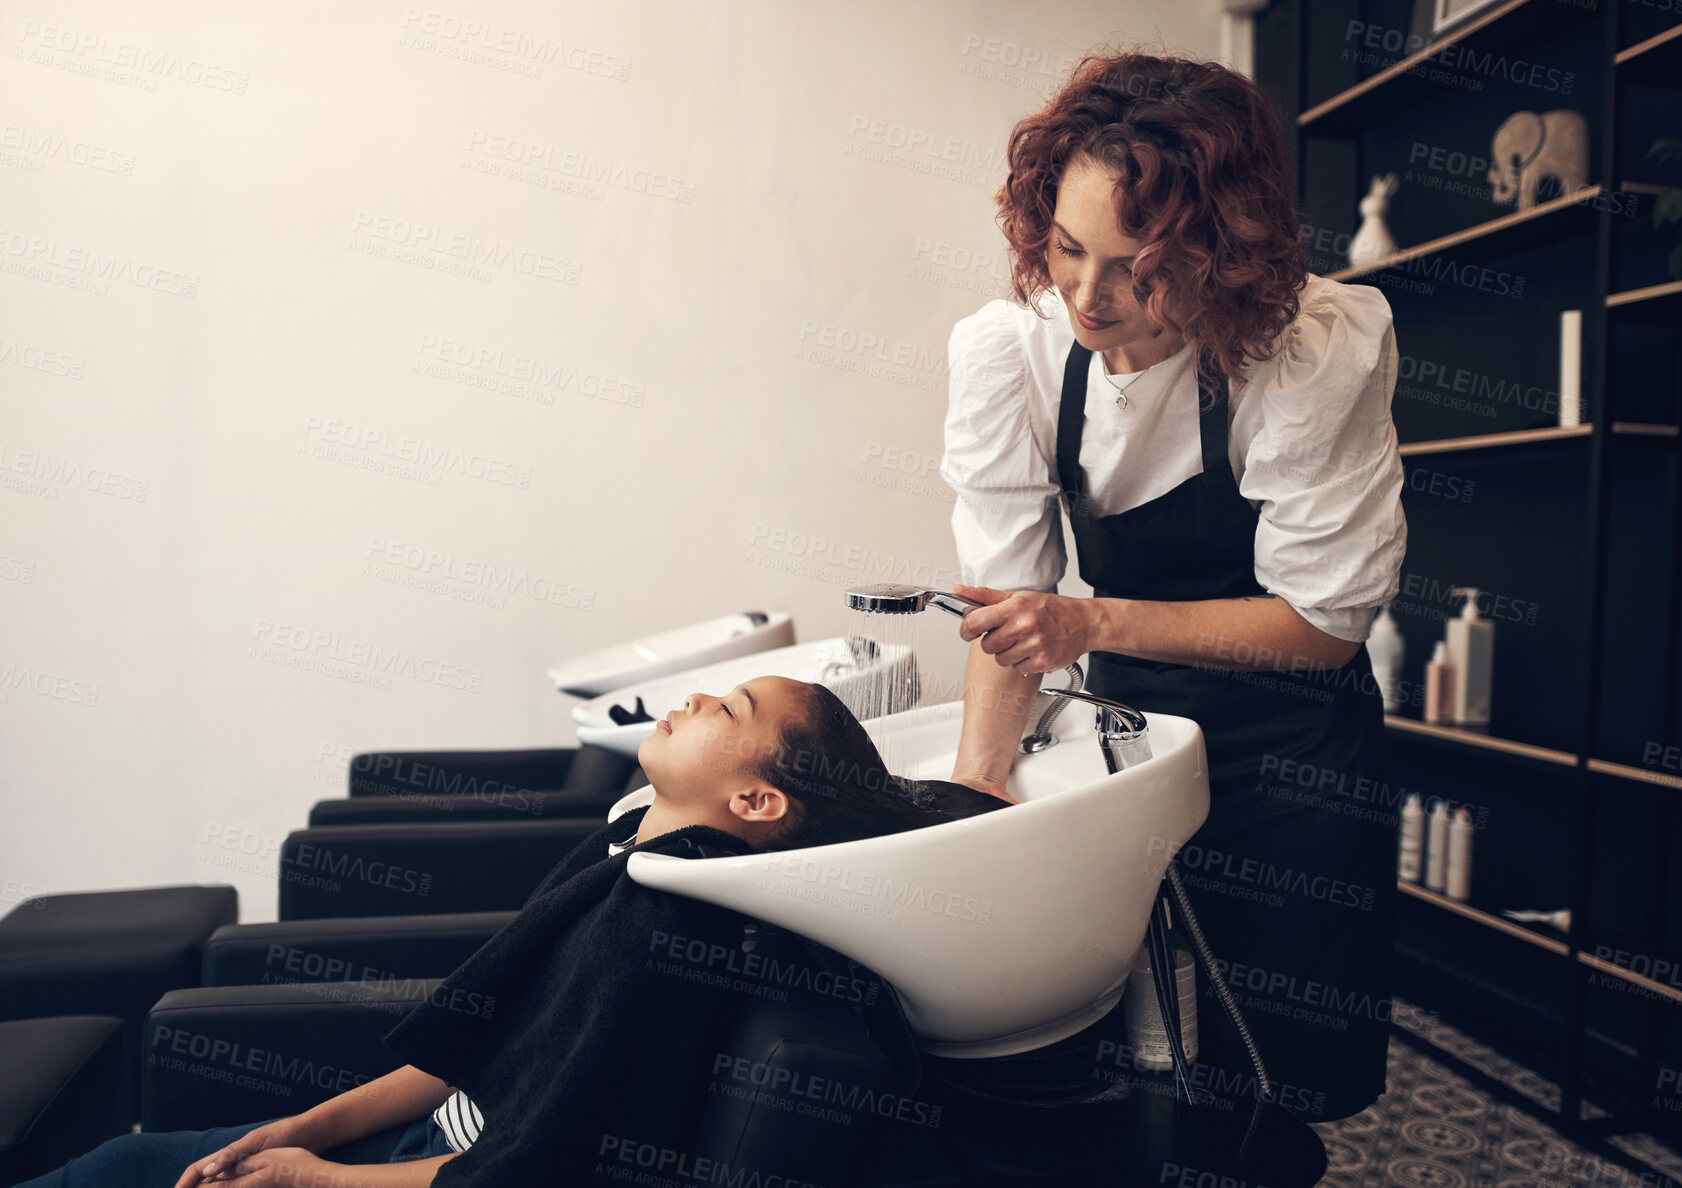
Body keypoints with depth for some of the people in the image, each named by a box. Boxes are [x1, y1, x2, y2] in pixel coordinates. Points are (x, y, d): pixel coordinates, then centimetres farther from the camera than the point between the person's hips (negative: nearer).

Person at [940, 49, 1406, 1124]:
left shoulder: (1322, 348, -24)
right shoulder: (1008, 348, -17)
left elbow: (1322, 619, -18)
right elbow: (1012, 592, -14)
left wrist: (1099, 622, -29)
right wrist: (976, 780, -26)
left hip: (1290, 741, -2)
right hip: (1126, 712, 2)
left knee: (1276, 1079, 6)